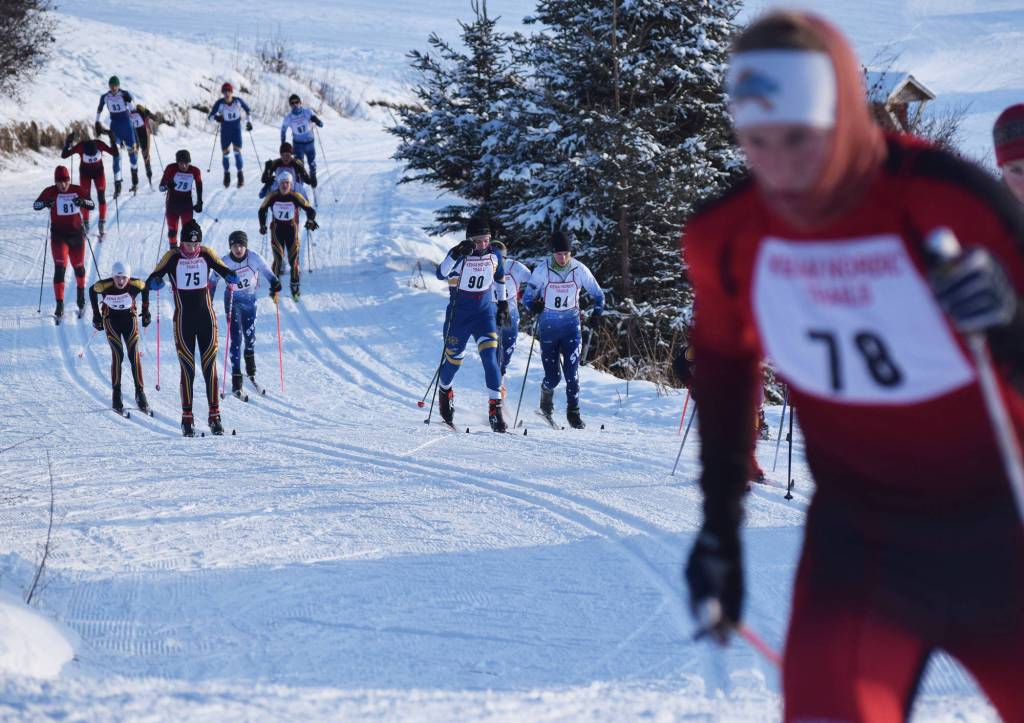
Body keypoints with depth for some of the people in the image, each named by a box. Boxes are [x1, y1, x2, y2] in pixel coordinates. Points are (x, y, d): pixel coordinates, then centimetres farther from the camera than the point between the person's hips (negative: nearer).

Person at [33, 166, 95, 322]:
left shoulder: (77, 190, -4)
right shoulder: (50, 192, -8)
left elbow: (92, 205, -7)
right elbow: (35, 205, -12)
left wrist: (82, 202, -29)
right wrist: (45, 203, -34)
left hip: (76, 234, 2)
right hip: (59, 235, -2)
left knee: (78, 267, 17)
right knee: (60, 268, -14)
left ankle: (81, 297, 45)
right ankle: (59, 307, -16)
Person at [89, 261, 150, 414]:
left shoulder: (136, 284, -22)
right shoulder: (104, 285, -24)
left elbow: (145, 288, 1)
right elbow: (92, 291, -2)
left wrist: (145, 311, 6)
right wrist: (96, 315, 3)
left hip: (129, 318, 1)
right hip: (111, 319, -1)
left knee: (134, 355, -8)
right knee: (118, 355, -14)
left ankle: (140, 393, 2)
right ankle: (116, 396, -6)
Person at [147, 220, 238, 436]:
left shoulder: (206, 254, 0)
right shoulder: (173, 257, -6)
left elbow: (222, 268, 0)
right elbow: (152, 279, -10)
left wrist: (231, 276, -24)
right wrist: (155, 282, -34)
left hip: (206, 317, 2)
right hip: (184, 320, -2)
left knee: (210, 367, 0)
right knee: (188, 369, -3)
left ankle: (214, 415, 4)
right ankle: (187, 418, 3)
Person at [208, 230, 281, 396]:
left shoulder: (255, 258, -16)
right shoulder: (225, 262, -16)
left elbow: (268, 273, -5)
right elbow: (213, 281, -3)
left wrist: (275, 287, -23)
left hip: (250, 299, 2)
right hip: (233, 300, -2)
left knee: (250, 336, 7)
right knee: (235, 337, -11)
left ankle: (251, 370, 36)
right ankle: (236, 378, -10)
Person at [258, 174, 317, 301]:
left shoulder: (296, 197, -9)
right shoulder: (272, 197, -6)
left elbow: (310, 210, -6)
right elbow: (262, 210, 9)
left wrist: (310, 220, -25)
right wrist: (263, 225, 0)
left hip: (292, 231, 0)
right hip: (277, 230, 0)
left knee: (293, 260, -3)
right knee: (278, 259, -11)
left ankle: (295, 289, 11)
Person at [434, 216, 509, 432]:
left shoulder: (495, 255, -2)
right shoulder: (459, 255, -14)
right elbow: (441, 274, -32)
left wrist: (503, 304, 20)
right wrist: (456, 254, -44)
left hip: (485, 313, 2)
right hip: (459, 315, -2)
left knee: (490, 358, -16)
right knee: (453, 360, 10)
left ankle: (495, 409, -16)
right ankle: (444, 391, 44)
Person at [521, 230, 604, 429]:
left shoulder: (579, 270, -4)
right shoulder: (542, 270, -8)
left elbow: (598, 295, 6)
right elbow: (527, 297, -2)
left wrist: (596, 314, -11)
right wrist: (534, 306, -25)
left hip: (571, 325, 1)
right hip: (548, 327, -1)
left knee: (571, 371, -12)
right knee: (553, 376, 0)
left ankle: (573, 411, -1)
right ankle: (546, 404, 31)